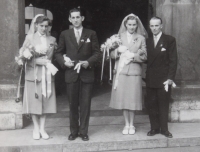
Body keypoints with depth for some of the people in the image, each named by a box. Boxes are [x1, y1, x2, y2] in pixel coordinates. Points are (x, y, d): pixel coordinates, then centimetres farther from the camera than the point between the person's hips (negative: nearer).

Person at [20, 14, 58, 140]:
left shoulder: (52, 40, 10)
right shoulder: (30, 38, 3)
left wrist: (47, 62, -9)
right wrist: (39, 61, -14)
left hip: (47, 74, 2)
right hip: (34, 74, -2)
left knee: (45, 102, 5)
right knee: (34, 102, 2)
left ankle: (42, 129, 14)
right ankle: (36, 129, 14)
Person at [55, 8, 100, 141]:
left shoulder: (91, 34, 4)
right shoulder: (65, 34, 7)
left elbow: (97, 52, 3)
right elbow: (58, 53, 10)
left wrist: (88, 62, -13)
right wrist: (64, 61, -9)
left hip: (87, 73, -1)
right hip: (71, 74, 1)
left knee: (85, 104, 2)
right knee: (73, 104, 7)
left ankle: (83, 131, 13)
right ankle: (74, 131, 18)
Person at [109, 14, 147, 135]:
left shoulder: (141, 38, 7)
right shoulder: (119, 37, 9)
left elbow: (144, 56, 2)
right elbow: (112, 54, 6)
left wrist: (133, 56, -13)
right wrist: (118, 52, -15)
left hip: (135, 72, -1)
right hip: (121, 71, 1)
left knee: (133, 99, 1)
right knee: (123, 98, 4)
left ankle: (132, 125, 17)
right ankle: (127, 124, 19)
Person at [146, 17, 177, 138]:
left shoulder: (170, 40, -1)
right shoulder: (147, 41, 12)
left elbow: (173, 60, -5)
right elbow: (146, 59, 11)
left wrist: (170, 78, -11)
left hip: (164, 79, -3)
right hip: (150, 79, 4)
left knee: (163, 105, 3)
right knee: (151, 104, 5)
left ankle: (164, 128, 15)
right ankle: (154, 128, 16)